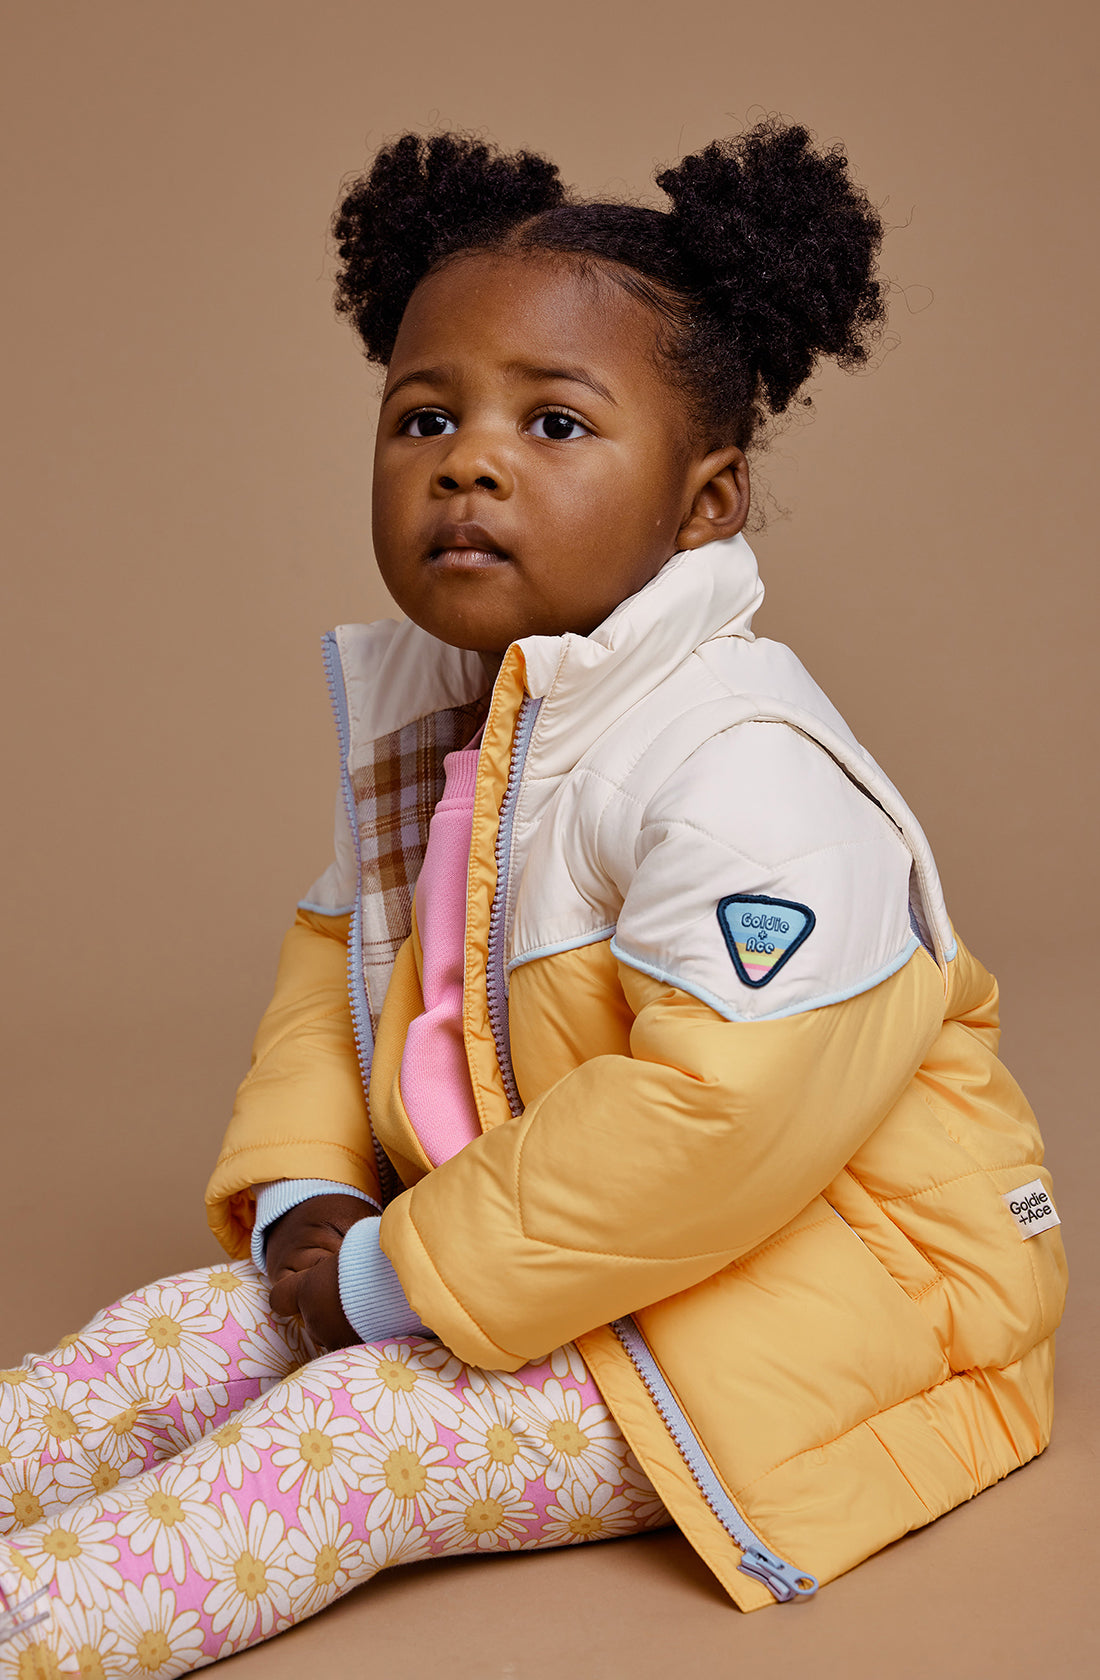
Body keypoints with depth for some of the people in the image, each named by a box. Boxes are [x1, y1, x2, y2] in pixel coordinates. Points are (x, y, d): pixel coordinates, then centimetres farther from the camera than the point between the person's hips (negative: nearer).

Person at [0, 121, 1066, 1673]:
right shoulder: (412, 709, 4)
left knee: (365, 1429, -22)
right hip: (501, 1243, 9)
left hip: (792, 1281, -8)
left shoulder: (744, 769, -25)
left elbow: (715, 1120, -33)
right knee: (197, 1330, -2)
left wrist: (399, 1275, -23)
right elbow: (337, 955, 16)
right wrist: (299, 1194, -2)